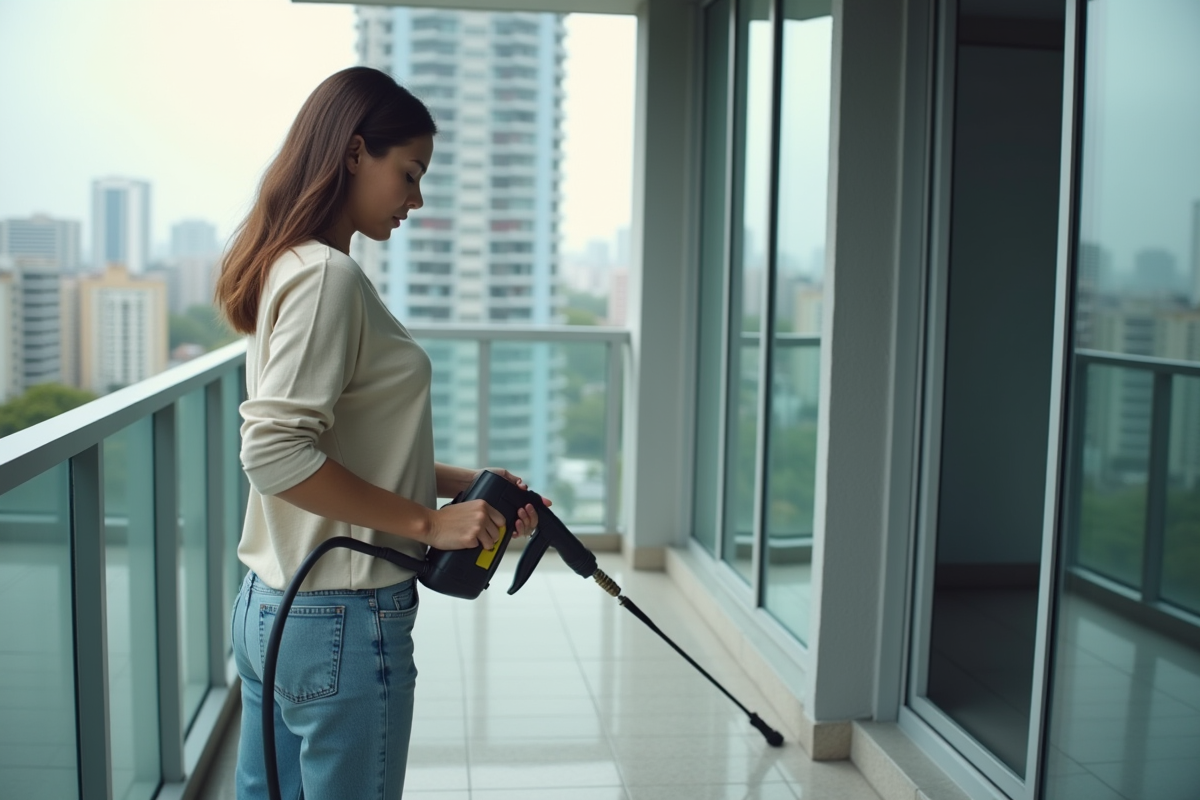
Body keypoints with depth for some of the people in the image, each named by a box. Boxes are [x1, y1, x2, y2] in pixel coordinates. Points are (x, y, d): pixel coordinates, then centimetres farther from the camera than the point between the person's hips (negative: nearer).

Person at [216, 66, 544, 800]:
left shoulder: (291, 267, 12)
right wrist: (429, 522, -19)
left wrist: (467, 484, 9)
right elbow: (274, 453, -25)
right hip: (342, 621, -9)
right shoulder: (327, 275, -17)